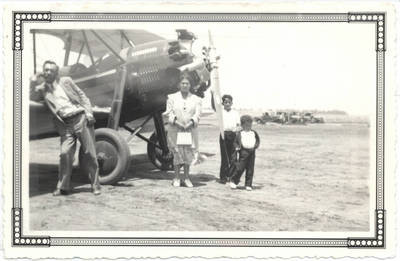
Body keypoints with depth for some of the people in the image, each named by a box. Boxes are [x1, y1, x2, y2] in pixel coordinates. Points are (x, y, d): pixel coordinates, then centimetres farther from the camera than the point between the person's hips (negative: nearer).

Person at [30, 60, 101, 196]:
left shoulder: (66, 81, 8)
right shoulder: (42, 88, 13)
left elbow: (82, 96, 7)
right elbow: (32, 97, -3)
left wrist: (89, 113, -2)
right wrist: (33, 82, -5)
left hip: (80, 118, -1)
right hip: (66, 125, 1)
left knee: (89, 153, -1)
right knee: (65, 154, -10)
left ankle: (95, 185, 8)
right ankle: (63, 187, 4)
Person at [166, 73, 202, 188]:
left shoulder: (196, 99, 9)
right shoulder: (172, 98, 7)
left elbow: (197, 114, 0)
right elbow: (169, 113, 0)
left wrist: (190, 123, -16)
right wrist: (176, 122, -16)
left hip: (190, 130, 2)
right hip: (175, 130, -1)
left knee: (189, 153, 4)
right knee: (177, 153, -1)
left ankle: (186, 177, 16)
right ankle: (177, 178, 10)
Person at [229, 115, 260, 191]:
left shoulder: (254, 133, 8)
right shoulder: (240, 134, 1)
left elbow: (258, 140, 18)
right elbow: (235, 142, 7)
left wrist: (255, 146, 1)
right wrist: (237, 147, -10)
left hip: (251, 152, 3)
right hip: (243, 153, -3)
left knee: (250, 170, 4)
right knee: (240, 168, -4)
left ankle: (248, 185, 13)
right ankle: (234, 181, 15)